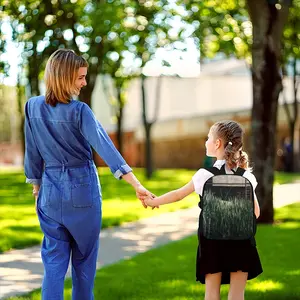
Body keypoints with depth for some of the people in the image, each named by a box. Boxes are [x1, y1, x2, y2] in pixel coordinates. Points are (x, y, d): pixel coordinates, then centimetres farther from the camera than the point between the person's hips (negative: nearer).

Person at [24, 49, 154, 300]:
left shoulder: (33, 107, -2)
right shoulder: (79, 111, -15)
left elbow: (32, 153, 5)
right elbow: (105, 147, -24)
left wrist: (36, 187, 18)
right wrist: (137, 185, -29)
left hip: (51, 189, 3)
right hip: (82, 189, -3)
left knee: (54, 260, 6)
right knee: (84, 257, 14)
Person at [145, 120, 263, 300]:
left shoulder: (205, 174, -7)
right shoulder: (246, 176, -1)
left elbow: (178, 195, 4)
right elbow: (255, 212, 2)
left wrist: (153, 202, 19)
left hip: (213, 238, -1)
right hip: (241, 238, 1)